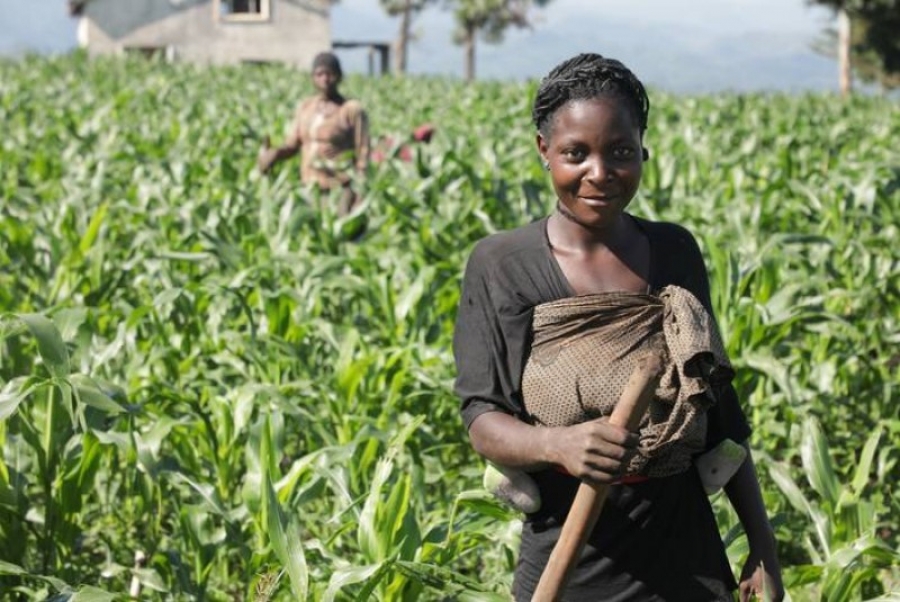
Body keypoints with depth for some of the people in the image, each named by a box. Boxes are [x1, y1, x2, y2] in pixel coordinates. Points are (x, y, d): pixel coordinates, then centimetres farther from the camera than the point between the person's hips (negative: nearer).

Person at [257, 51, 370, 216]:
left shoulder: (352, 110, -5)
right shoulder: (305, 107, 11)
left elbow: (362, 156, -7)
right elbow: (292, 145, 13)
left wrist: (360, 193, -13)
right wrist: (273, 154, -8)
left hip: (339, 191, -5)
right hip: (308, 189, 5)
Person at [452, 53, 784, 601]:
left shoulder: (675, 253, 0)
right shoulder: (500, 267, -9)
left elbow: (721, 416, 6)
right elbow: (483, 422, -10)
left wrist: (763, 548, 6)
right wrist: (559, 444, -30)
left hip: (685, 557, 2)